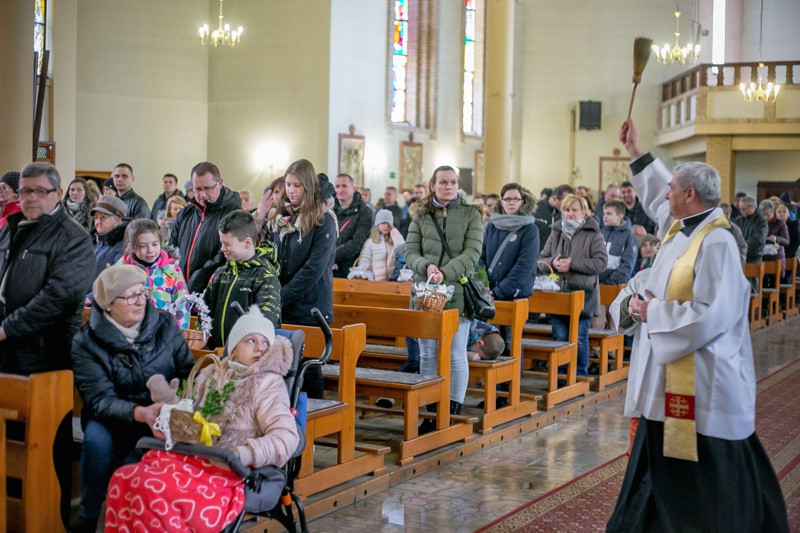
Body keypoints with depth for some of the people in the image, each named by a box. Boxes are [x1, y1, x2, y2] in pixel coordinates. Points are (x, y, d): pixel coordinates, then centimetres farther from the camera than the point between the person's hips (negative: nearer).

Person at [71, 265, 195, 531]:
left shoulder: (165, 325, -1)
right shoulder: (87, 342, -7)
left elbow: (187, 370, -4)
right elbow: (100, 399, -16)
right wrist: (141, 413, -35)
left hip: (159, 419, 0)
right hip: (113, 420, 1)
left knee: (136, 458, -31)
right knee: (97, 439, -32)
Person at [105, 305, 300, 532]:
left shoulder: (268, 383, 6)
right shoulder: (211, 374, 22)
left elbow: (287, 437, -7)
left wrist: (242, 455, -22)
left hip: (224, 471, -5)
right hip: (186, 457, 5)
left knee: (152, 489, -31)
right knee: (124, 479, -25)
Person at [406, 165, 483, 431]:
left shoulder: (471, 214, 2)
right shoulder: (420, 216, 9)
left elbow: (472, 253, -8)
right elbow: (410, 252, 2)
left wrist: (445, 273, -21)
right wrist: (426, 266, -19)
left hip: (458, 292, -2)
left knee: (456, 355, 2)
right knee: (428, 354, 8)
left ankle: (454, 412, 11)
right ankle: (431, 412, 18)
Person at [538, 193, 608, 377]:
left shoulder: (593, 235, -1)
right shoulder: (556, 233, 12)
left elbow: (601, 263, -11)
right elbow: (541, 258, 12)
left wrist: (572, 263, -15)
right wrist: (552, 263, -11)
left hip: (582, 295, -3)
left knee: (580, 339, 4)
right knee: (559, 338, 8)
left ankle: (580, 376, 16)